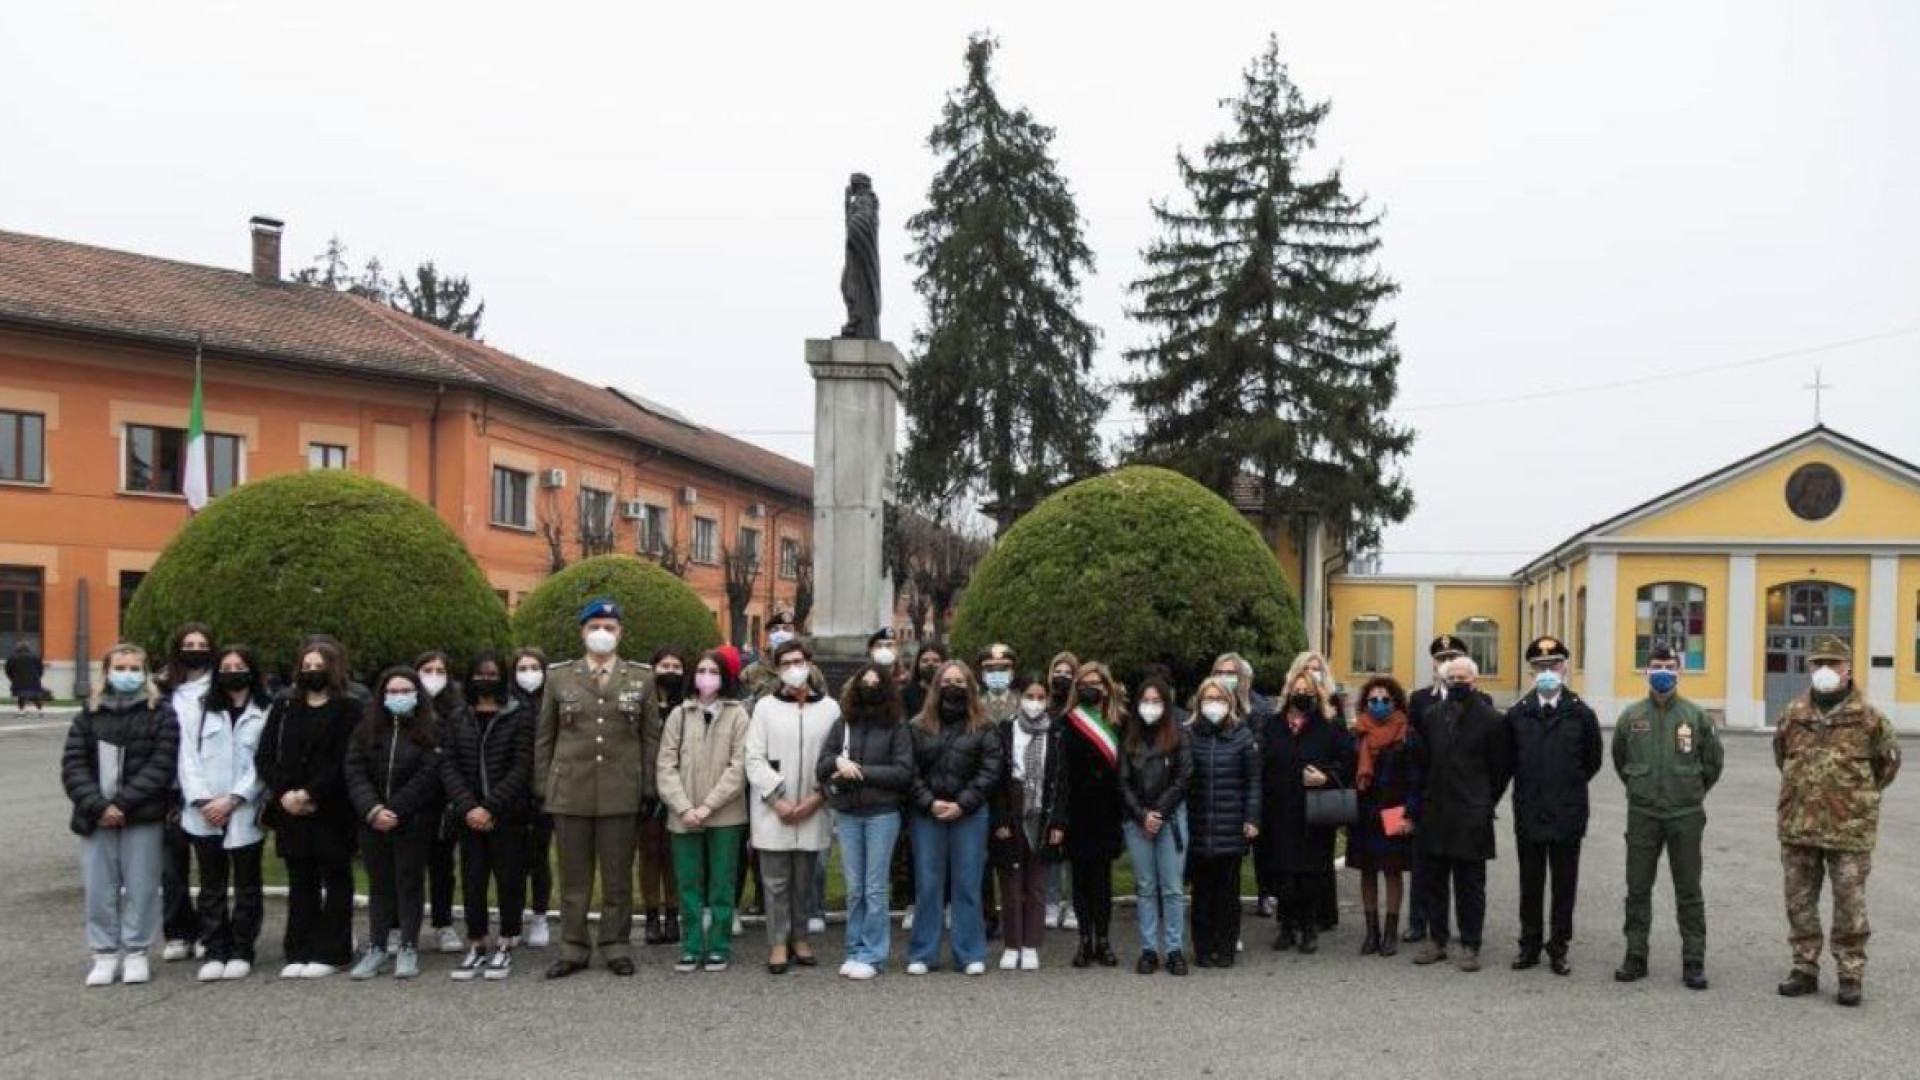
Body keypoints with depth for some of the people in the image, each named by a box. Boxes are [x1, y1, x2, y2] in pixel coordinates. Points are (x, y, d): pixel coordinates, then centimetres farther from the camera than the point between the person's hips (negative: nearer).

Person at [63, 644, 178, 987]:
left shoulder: (160, 714, 2)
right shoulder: (89, 715, 10)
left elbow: (160, 766, -7)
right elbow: (73, 766, 2)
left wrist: (122, 803, -14)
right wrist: (98, 805, -12)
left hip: (143, 818, -2)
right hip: (96, 817, 3)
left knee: (141, 888, 2)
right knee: (99, 888, 5)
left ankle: (136, 953, 13)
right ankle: (105, 954, 15)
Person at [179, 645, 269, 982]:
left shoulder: (266, 714, -1)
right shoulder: (200, 711, 10)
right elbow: (189, 758, 4)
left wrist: (232, 800, -13)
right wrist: (202, 800, -9)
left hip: (245, 814, -3)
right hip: (204, 815, 3)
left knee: (247, 886, 6)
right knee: (211, 887, 8)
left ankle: (241, 952, 14)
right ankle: (214, 952, 13)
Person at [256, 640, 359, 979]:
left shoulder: (350, 710, -2)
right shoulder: (284, 708, 12)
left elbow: (345, 762, -11)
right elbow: (264, 757, 5)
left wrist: (310, 793, -17)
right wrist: (284, 793, -10)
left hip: (332, 811, -4)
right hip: (291, 810, 4)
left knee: (335, 881, 4)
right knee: (300, 883, 9)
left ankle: (330, 953, 9)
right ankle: (299, 953, 15)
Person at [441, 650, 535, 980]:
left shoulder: (520, 717, -1)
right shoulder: (457, 720, 10)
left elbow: (522, 768, -8)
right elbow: (448, 766, 2)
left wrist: (490, 807, -14)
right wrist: (468, 807, -12)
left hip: (508, 816, -3)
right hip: (470, 816, 3)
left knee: (509, 879, 1)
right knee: (472, 882, 5)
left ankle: (505, 947, 14)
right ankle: (476, 947, 16)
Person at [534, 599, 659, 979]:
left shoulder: (641, 677, 5)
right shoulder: (559, 676, 7)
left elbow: (650, 736, 6)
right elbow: (543, 736, 9)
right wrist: (542, 785, 4)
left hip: (620, 793, -1)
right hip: (570, 791, 1)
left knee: (618, 876, 5)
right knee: (573, 876, 7)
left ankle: (616, 947, 17)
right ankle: (573, 948, 17)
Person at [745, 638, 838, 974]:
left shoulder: (830, 708, 5)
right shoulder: (765, 706, 4)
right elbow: (755, 759, 0)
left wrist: (818, 797, -9)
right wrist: (776, 800, -8)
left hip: (812, 810, 1)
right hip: (773, 810, -1)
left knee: (804, 879, 9)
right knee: (776, 881, 1)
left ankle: (799, 937, 21)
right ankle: (778, 943, 9)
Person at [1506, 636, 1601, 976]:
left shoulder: (1581, 714, -2)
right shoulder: (1517, 714, 1)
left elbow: (1592, 761, 8)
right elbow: (1508, 760, 11)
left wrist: (1570, 788, 10)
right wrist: (1528, 789, 11)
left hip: (1568, 815, -1)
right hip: (1528, 814, 1)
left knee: (1565, 884, 7)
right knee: (1530, 884, 9)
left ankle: (1558, 948, 17)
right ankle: (1530, 946, 19)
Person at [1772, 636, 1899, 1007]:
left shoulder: (1867, 717, -5)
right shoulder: (1793, 714, 5)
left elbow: (1889, 760, 9)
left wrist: (1860, 795, 11)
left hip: (1849, 829, -3)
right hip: (1797, 827, 4)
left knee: (1849, 906, 2)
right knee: (1799, 903, 10)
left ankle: (1850, 976, 13)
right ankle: (1805, 971, 20)